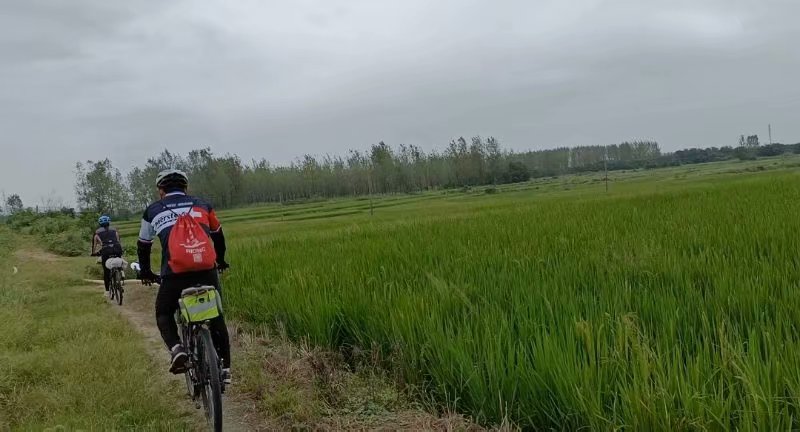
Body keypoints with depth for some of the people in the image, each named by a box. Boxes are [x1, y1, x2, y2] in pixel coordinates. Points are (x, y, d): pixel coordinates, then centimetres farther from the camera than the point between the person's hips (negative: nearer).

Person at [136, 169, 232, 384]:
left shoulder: (152, 211, 16)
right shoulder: (201, 204, 19)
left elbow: (143, 245, 26)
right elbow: (218, 236, 31)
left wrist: (145, 272, 42)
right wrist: (220, 261, 48)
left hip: (174, 274, -1)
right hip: (207, 271, 1)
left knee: (164, 313, 22)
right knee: (216, 317, 19)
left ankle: (176, 349, -5)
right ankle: (225, 367, 17)